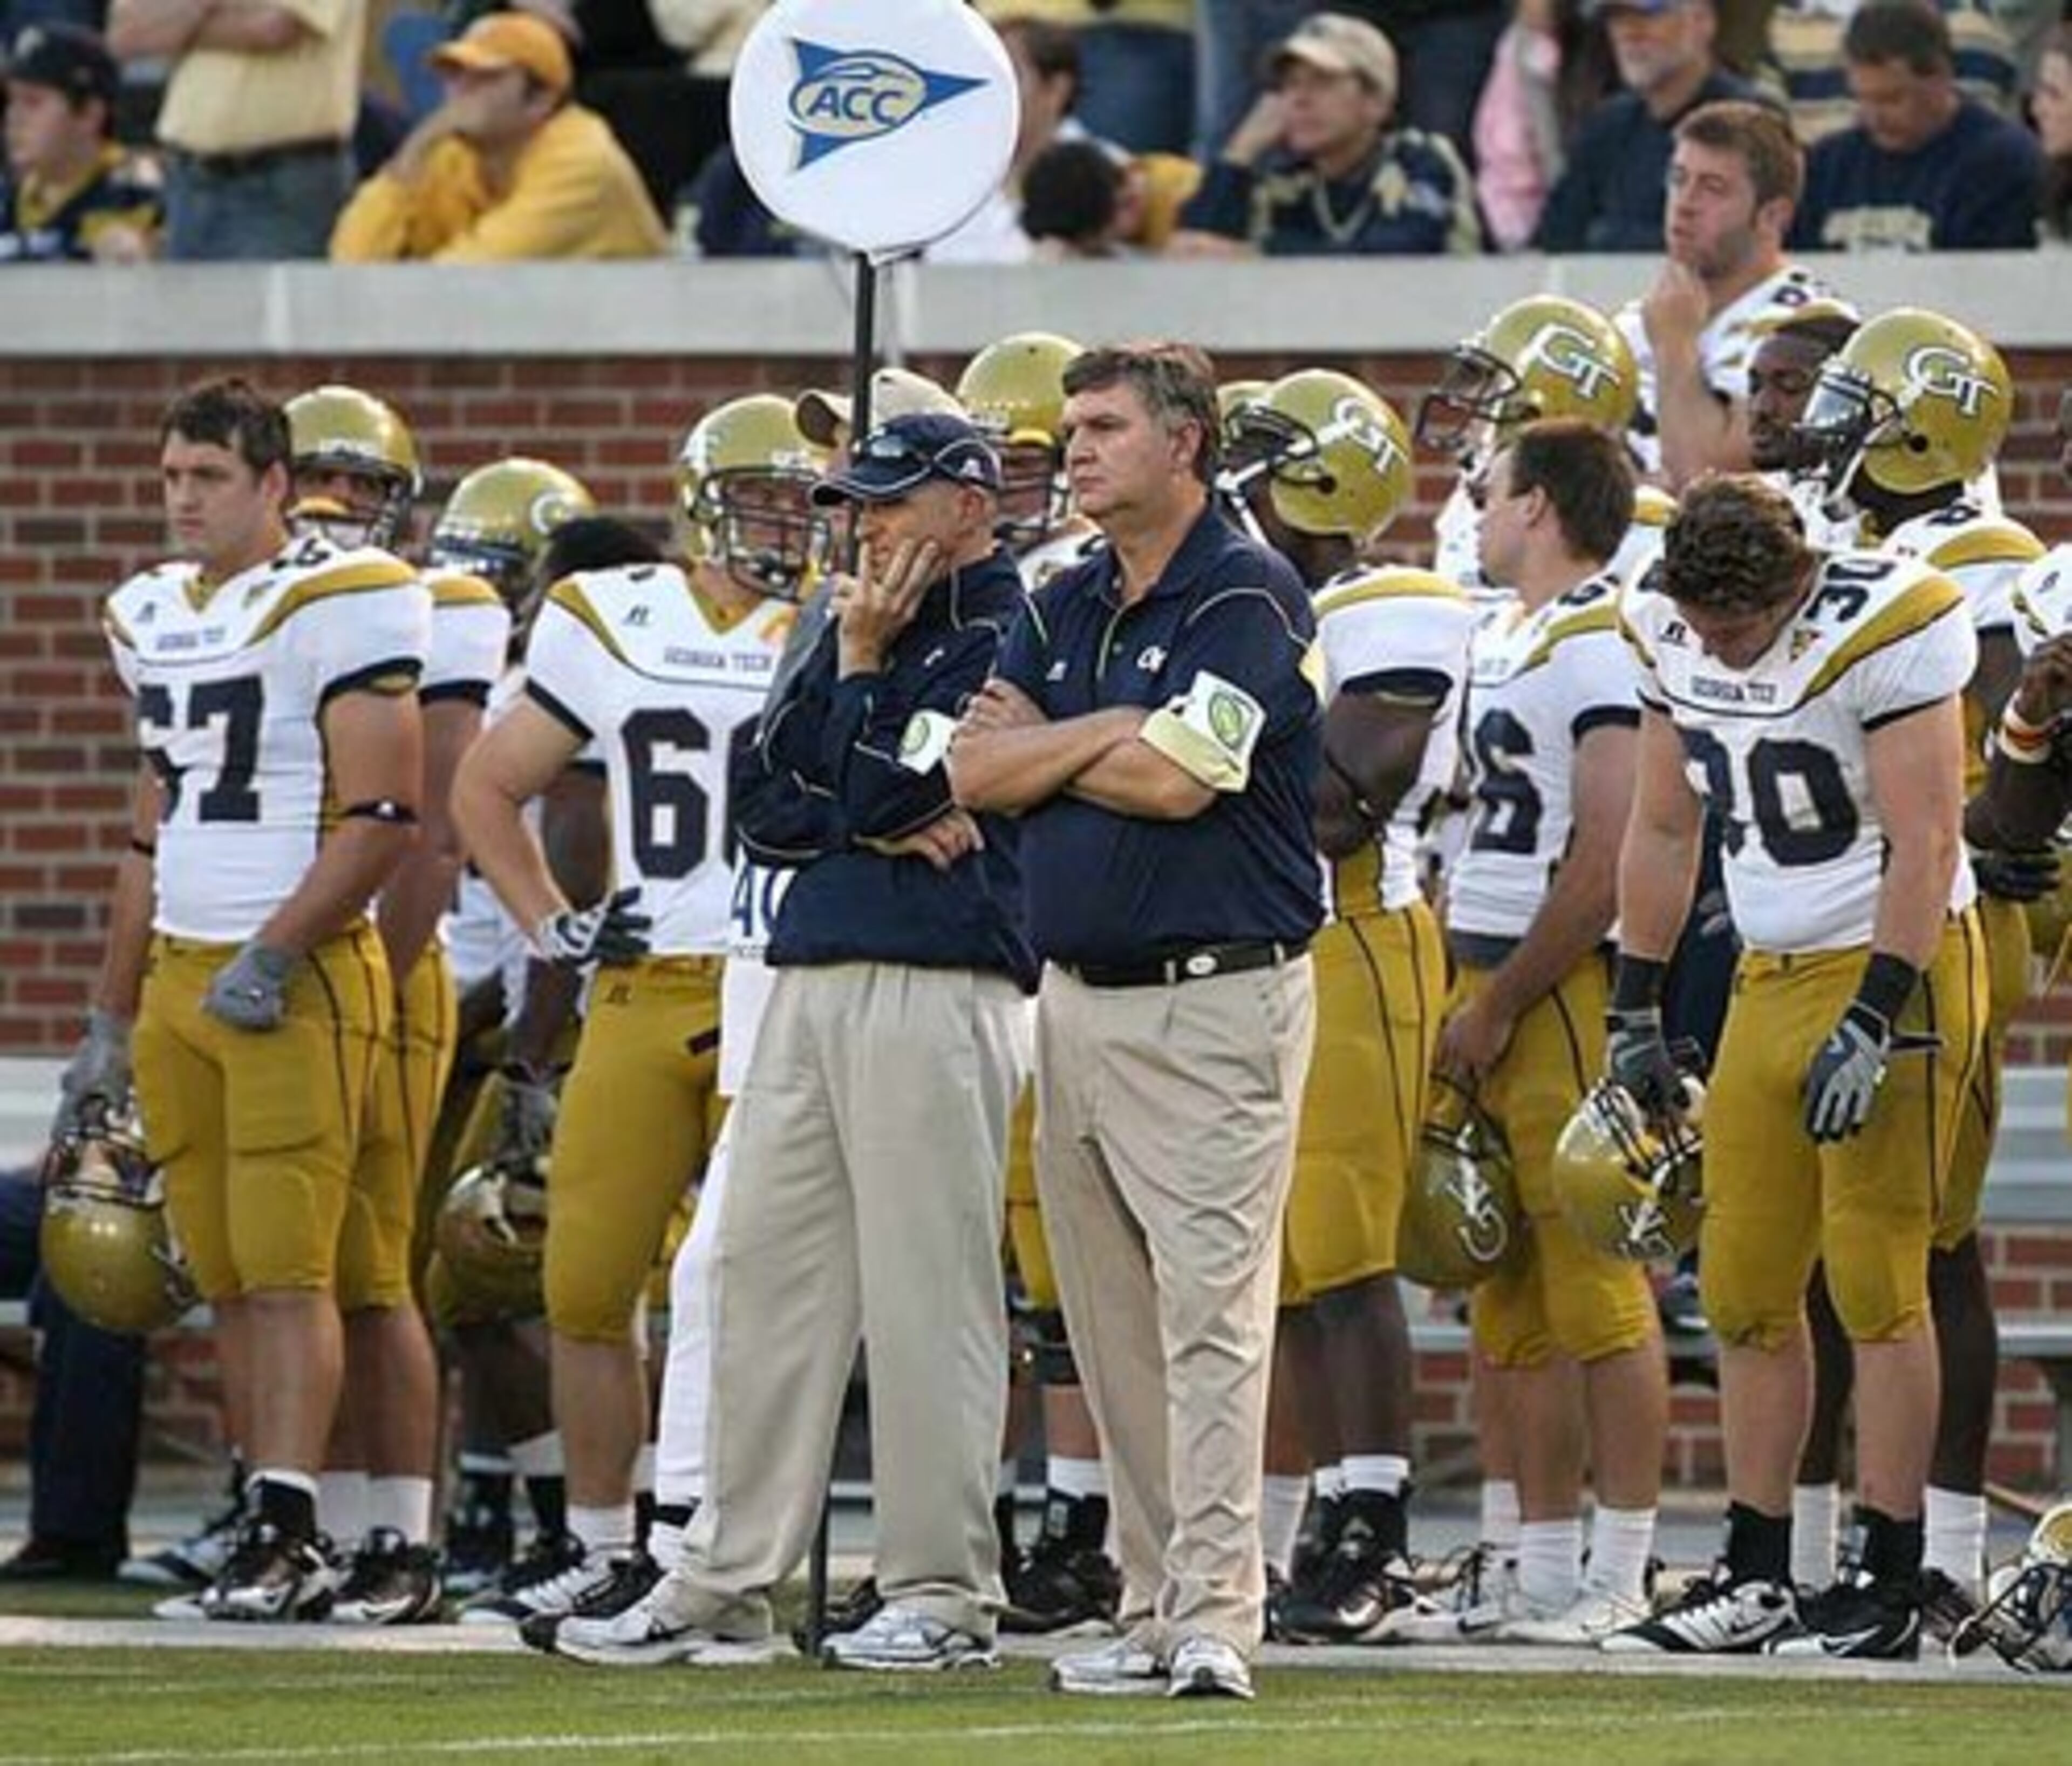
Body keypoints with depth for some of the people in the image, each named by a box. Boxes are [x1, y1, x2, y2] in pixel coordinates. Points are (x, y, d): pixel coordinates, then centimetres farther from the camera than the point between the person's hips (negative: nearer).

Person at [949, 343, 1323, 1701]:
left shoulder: (1245, 598, -8)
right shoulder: (1067, 609, 16)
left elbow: (1174, 780, -18)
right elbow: (978, 772, 6)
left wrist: (1041, 749, -1)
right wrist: (1114, 729, -7)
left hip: (1215, 998, -8)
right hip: (1077, 996, 8)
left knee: (1211, 1313, -12)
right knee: (1116, 1330, 8)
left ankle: (1215, 1619, -16)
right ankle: (1152, 1613, 12)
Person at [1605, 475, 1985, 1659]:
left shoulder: (1886, 629, -19)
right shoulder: (1672, 635, 2)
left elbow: (1925, 842, -19)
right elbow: (1664, 831, 13)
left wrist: (1873, 1022, -23)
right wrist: (1637, 1014, 14)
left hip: (1893, 966, -7)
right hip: (1769, 976, 7)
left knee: (1878, 1283, -6)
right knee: (1746, 1289, 6)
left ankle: (1890, 1588, -2)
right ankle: (1756, 1580, 12)